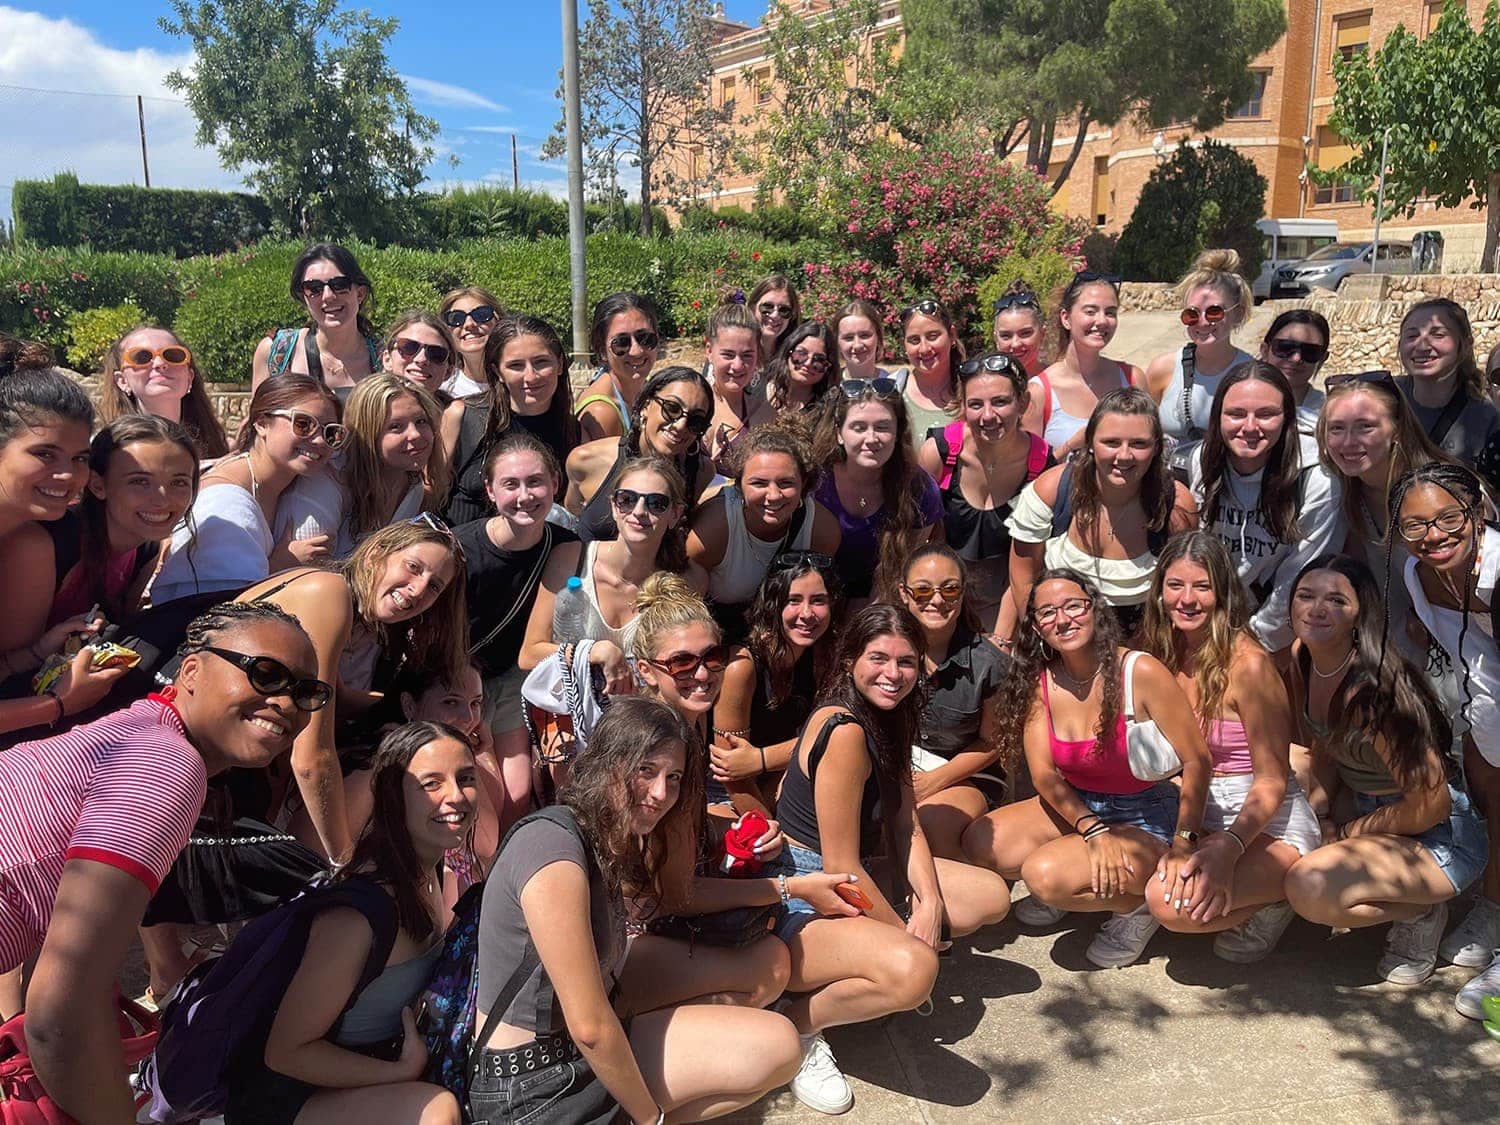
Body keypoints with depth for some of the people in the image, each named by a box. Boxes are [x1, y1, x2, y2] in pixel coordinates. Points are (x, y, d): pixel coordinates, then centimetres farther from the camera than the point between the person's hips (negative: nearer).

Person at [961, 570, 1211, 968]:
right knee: (980, 843, -16)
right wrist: (1093, 830, -23)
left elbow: (1196, 761, -16)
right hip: (1076, 806, 5)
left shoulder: (1141, 672, -20)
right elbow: (1044, 774, -8)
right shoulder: (1037, 682, -6)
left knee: (1044, 875, -28)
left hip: (1146, 819, -5)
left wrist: (1184, 844, -23)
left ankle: (1138, 904, 0)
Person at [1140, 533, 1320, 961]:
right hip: (1201, 812, 7)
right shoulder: (1167, 656, 3)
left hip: (1269, 821, -7)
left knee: (1173, 903, -32)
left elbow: (1272, 780, -15)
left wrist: (1229, 845, -30)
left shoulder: (1248, 663, -17)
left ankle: (1275, 900, -2)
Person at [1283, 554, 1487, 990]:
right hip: (1367, 808, 9)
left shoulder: (1372, 689, -29)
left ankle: (1421, 911, -1)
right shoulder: (1302, 659, -4)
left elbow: (1430, 804, -25)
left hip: (1438, 836, -9)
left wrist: (1342, 835, -13)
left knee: (1310, 887, -30)